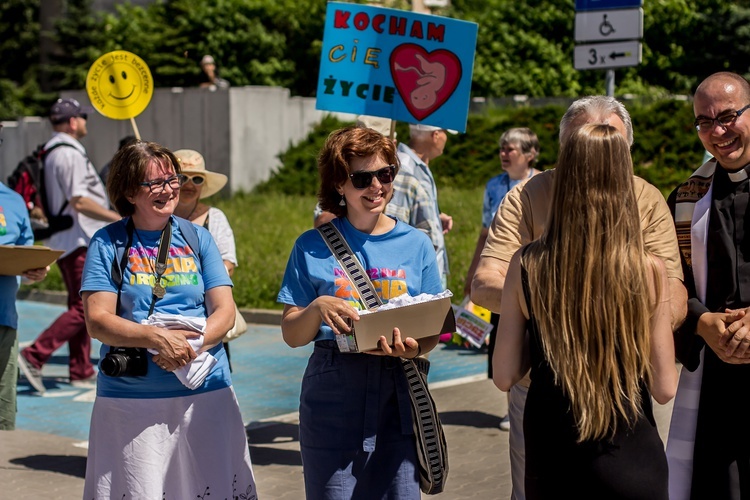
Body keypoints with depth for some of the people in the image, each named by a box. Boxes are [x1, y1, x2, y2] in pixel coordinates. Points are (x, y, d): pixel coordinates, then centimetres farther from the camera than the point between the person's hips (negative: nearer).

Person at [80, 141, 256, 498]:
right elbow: (97, 321, -6)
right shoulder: (107, 243, 2)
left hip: (206, 392, 2)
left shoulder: (197, 238, 9)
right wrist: (156, 338, -21)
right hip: (130, 399, -2)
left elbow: (225, 311, 3)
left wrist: (192, 343, -16)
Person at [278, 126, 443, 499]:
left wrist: (414, 348, -15)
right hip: (332, 395, -1)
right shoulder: (313, 247, 3)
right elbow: (292, 335, 3)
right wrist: (318, 307, -17)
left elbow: (434, 331, 7)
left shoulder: (416, 244, 7)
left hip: (397, 395, 1)